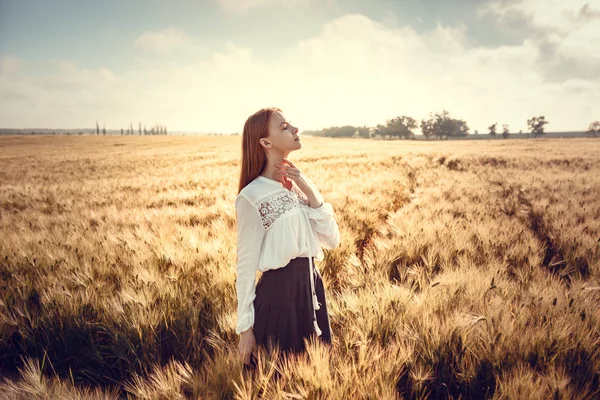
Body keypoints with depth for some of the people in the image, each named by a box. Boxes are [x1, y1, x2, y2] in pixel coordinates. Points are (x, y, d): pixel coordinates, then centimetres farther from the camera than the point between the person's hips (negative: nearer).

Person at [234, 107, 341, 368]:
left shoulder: (297, 185, 7)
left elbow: (332, 240, 2)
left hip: (312, 288, 7)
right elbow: (246, 266, -10)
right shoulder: (252, 196, -13)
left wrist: (310, 192, -8)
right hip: (278, 294, -6)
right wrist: (245, 327, -7)